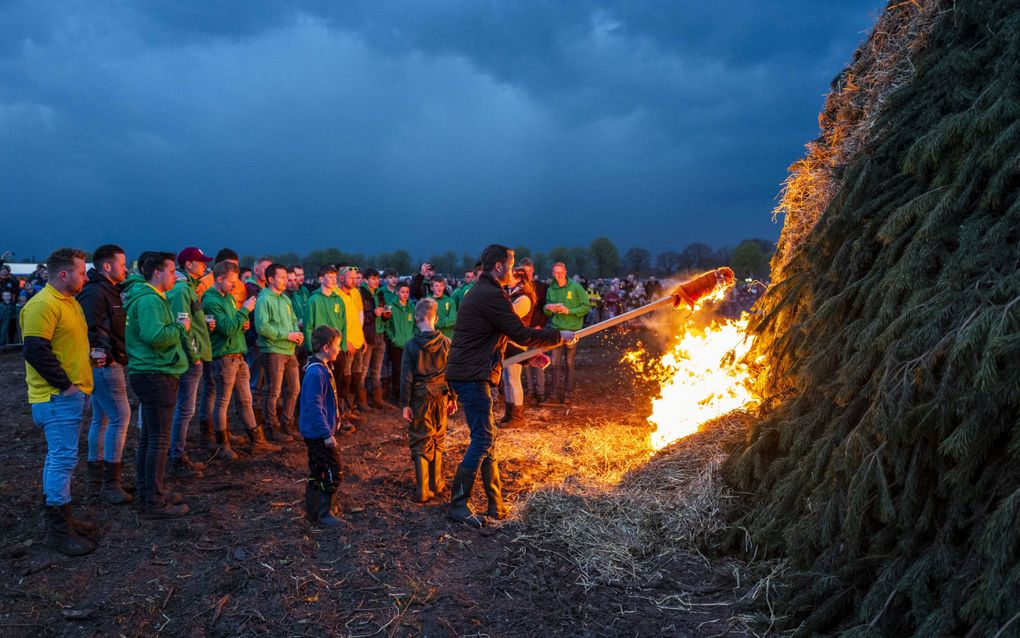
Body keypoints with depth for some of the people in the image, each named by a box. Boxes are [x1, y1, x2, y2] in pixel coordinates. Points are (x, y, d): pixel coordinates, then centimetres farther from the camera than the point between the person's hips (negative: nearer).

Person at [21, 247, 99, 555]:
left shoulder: (69, 301, 15)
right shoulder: (42, 305, -17)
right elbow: (35, 351, -23)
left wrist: (92, 353, 10)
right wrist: (65, 384, -19)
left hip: (72, 393, 10)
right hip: (57, 397, -10)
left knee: (61, 458, 16)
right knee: (63, 458, -7)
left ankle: (62, 519, 26)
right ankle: (57, 530, 1)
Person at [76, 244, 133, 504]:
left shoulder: (109, 290, 17)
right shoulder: (95, 292, -14)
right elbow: (91, 330, -23)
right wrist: (111, 350, -19)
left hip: (107, 364, 11)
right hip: (104, 363, -11)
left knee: (101, 419, 14)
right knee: (120, 416, -10)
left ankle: (95, 479, 23)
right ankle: (110, 482, -6)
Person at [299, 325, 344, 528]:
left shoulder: (322, 369, 10)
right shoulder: (316, 373, -22)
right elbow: (314, 407, -24)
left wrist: (333, 422, 24)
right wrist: (327, 434, -23)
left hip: (316, 433, 10)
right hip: (319, 433, -10)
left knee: (317, 472, 17)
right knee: (332, 471, -4)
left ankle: (313, 512, 27)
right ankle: (324, 513, 6)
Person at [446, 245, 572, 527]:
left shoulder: (482, 293, 19)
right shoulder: (491, 296, -15)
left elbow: (506, 336, 27)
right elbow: (521, 334, -16)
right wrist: (560, 336, -4)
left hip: (470, 374, 11)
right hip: (472, 376, -11)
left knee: (486, 438, 13)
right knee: (483, 440, -6)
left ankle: (496, 504, 20)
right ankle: (458, 504, 0)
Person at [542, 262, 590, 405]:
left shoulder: (575, 287, -5)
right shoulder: (551, 290, 7)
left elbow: (586, 307, -7)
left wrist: (569, 310, -17)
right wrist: (547, 307, -10)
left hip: (572, 329, -3)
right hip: (556, 328, 3)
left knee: (569, 363, 5)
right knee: (555, 363, 0)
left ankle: (567, 394, 12)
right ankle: (555, 395, 2)